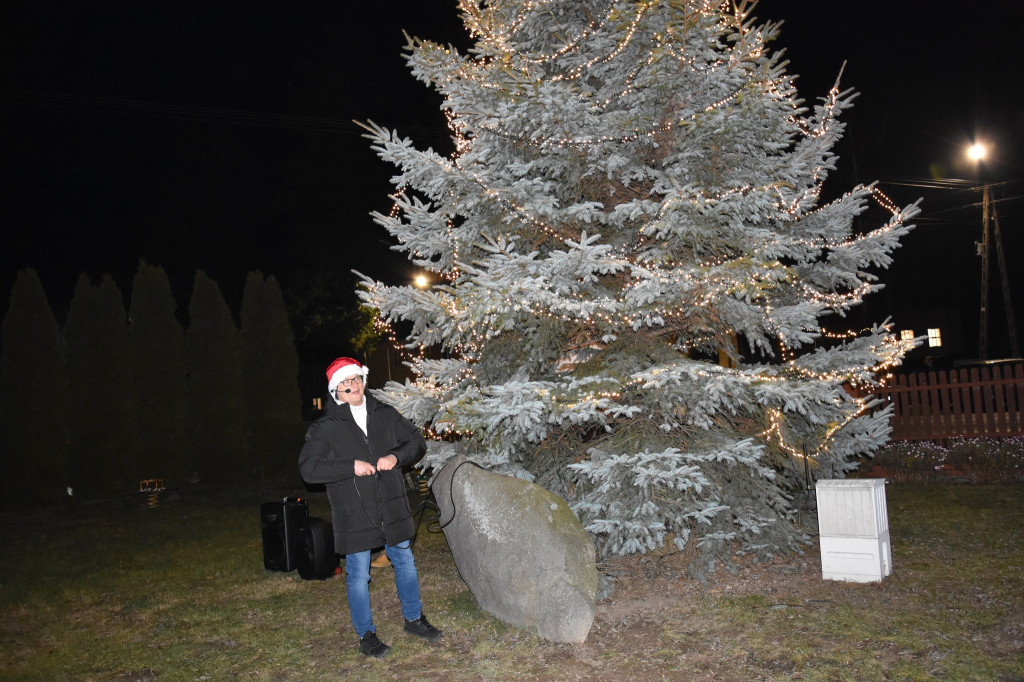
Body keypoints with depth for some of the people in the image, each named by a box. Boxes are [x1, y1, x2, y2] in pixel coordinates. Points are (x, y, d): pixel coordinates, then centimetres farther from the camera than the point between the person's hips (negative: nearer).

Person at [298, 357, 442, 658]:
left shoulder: (385, 415, 4)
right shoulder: (324, 428, -7)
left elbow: (417, 442, 10)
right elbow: (308, 468, -13)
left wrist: (396, 457, -11)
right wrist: (351, 467, -21)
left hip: (392, 508, 4)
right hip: (354, 514, -4)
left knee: (405, 563, 16)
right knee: (358, 575, 4)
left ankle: (414, 619, 36)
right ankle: (366, 636, 21)